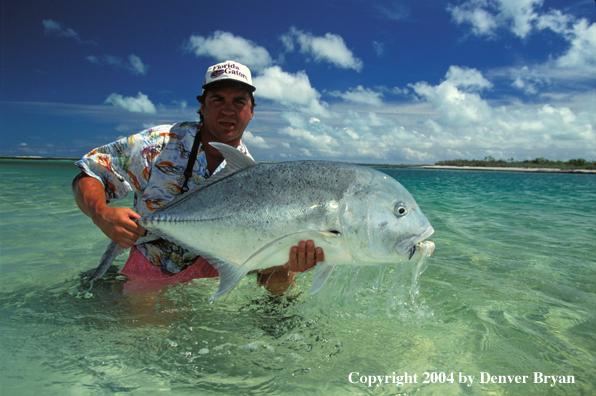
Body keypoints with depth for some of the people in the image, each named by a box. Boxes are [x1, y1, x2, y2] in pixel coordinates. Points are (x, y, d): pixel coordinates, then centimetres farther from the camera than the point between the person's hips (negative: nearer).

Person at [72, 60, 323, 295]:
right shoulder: (160, 143, -11)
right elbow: (89, 176, -4)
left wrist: (288, 267, -37)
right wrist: (102, 215, -26)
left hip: (210, 282, 1)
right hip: (144, 281, 0)